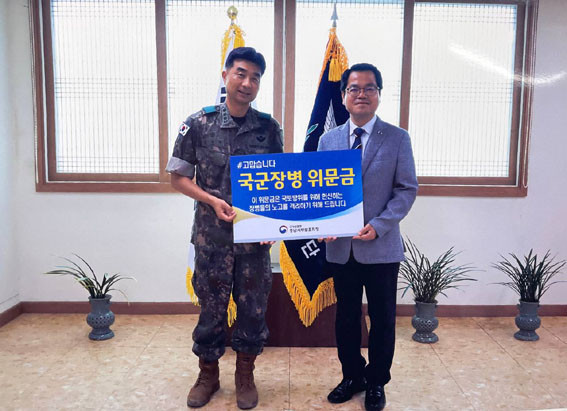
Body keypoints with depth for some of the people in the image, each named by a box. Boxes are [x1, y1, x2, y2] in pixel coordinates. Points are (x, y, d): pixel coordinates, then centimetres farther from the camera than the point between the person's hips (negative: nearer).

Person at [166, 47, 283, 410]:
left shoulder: (269, 128, 0)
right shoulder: (198, 124, -4)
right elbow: (178, 176, 1)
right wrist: (212, 201, -13)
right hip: (212, 235, -1)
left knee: (253, 308, 11)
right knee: (211, 308, 12)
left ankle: (245, 376, 33)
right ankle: (208, 375, 34)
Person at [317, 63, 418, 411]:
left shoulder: (397, 138, -2)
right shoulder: (328, 140, 6)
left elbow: (407, 189, -4)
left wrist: (379, 225, -17)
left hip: (381, 247, -2)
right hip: (340, 247, 3)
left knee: (382, 319, 11)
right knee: (346, 317, 15)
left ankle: (376, 382, 32)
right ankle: (352, 376, 36)